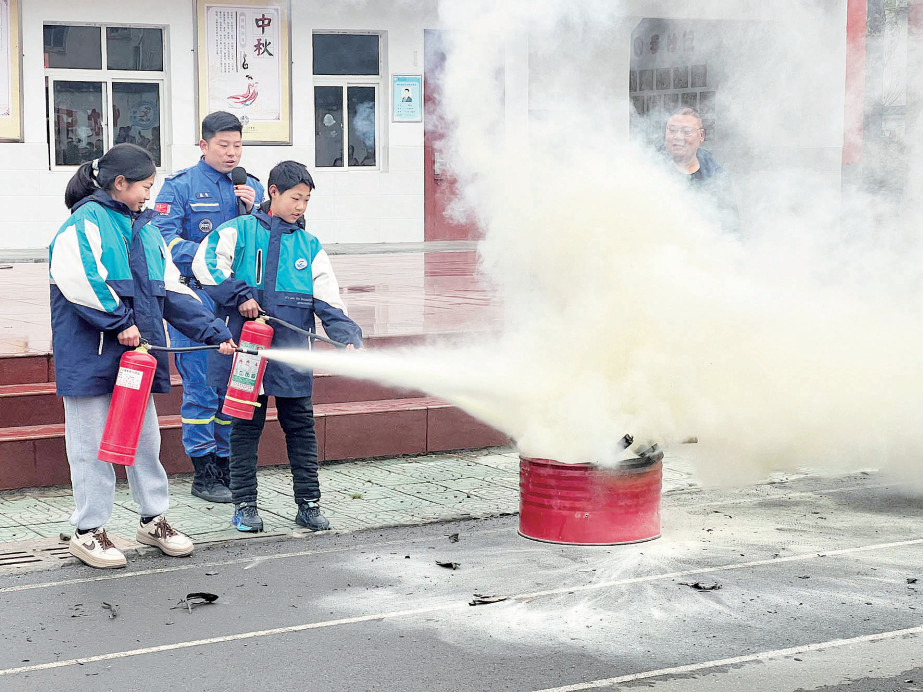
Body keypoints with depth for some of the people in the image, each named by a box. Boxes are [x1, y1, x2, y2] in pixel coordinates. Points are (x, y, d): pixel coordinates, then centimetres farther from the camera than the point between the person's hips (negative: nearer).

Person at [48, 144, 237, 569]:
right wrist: (120, 323, -22)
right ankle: (88, 531, 13)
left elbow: (173, 292, 15)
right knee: (93, 443, 2)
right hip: (91, 355, -7)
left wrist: (217, 334, 8)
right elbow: (77, 281, -24)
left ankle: (153, 519, 28)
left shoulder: (144, 230, 15)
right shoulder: (84, 223, -10)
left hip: (138, 355, 8)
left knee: (145, 437, 15)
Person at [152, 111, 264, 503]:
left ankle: (225, 465, 20)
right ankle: (203, 474, 5)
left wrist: (255, 209, -6)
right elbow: (165, 240, -10)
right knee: (201, 387, -4)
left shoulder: (251, 187, 14)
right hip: (195, 298, -5)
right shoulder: (180, 186, -1)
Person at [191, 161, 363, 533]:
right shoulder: (238, 231, 3)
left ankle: (308, 503, 17)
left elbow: (328, 302, 4)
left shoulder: (309, 246, 11)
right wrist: (240, 295, -17)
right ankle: (244, 505, 16)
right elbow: (205, 263, -12)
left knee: (301, 426, 7)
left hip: (292, 353, 3)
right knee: (245, 427, 6)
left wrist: (349, 338, -10)